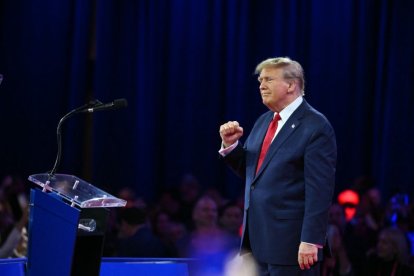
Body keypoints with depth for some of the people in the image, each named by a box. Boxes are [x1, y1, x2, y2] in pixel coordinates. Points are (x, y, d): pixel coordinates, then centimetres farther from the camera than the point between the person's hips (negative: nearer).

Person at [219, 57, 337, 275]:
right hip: (260, 241, 8)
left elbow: (319, 190, -16)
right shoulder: (263, 122, 15)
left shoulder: (315, 127, -11)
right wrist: (230, 144, 2)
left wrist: (311, 241, -20)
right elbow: (249, 170, 21)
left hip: (291, 241, -8)